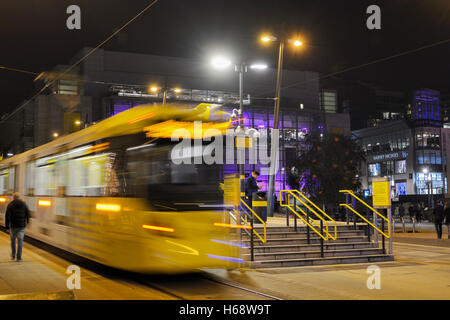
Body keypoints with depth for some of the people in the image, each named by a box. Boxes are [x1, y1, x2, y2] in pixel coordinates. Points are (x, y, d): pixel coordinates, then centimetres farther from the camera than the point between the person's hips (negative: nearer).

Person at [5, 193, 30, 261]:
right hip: (22, 226, 1)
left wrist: (7, 227, -10)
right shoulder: (24, 204, 2)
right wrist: (27, 221, 27)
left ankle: (13, 255, 28)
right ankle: (19, 257, -1)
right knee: (20, 240, 3)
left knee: (13, 239, 18)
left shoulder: (10, 205, -5)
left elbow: (7, 216, -12)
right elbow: (27, 214, 7)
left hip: (13, 226, -1)